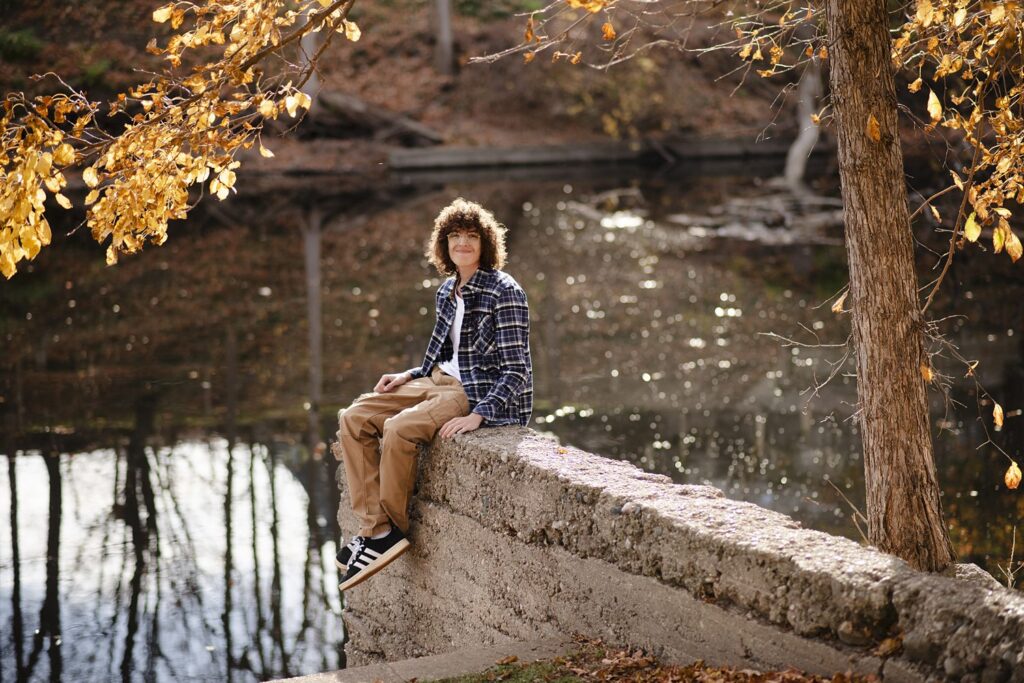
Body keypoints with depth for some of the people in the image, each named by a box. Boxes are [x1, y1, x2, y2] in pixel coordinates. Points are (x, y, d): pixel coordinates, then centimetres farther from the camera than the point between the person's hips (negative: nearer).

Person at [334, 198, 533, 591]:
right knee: (353, 419, -7)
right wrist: (410, 376, 5)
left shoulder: (503, 293, -13)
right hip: (443, 382, 9)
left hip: (489, 395, -9)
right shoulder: (447, 291, 11)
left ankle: (393, 528, -9)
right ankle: (375, 528, -16)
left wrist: (477, 416, -26)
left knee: (399, 429, -30)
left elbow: (516, 370, -17)